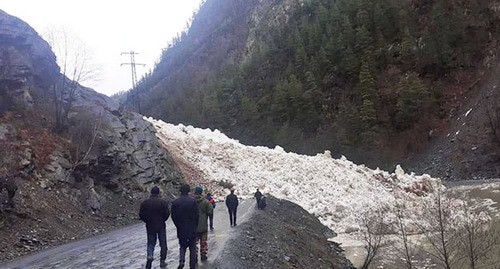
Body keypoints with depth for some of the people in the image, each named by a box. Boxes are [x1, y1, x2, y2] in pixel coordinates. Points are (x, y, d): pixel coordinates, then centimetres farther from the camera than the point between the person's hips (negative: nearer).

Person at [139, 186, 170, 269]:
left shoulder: (145, 203, -2)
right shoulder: (163, 202, -10)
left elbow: (141, 215, -2)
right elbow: (167, 213, -12)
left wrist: (147, 221, 12)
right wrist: (163, 220, 6)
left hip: (150, 226, 2)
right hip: (161, 226, -2)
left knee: (151, 243, 15)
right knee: (163, 244, 11)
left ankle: (149, 256, -11)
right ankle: (162, 261, 15)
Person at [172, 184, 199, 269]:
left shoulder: (175, 202, -6)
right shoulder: (193, 201, -12)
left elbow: (173, 217, -3)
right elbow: (196, 215, -7)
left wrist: (178, 226, 11)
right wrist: (195, 226, 8)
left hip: (181, 230, 1)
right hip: (192, 230, -1)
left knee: (182, 246, 18)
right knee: (192, 248, 11)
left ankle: (181, 261, -3)